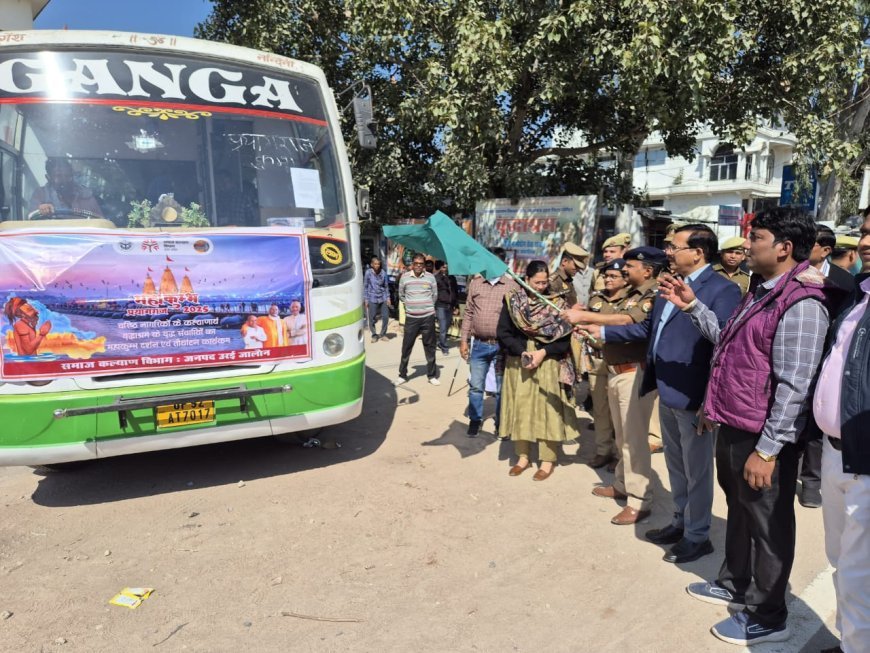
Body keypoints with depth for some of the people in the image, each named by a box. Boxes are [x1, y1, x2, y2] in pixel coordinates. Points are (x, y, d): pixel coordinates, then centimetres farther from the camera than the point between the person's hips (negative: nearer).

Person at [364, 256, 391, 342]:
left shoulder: (383, 273, 1)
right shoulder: (368, 273, -5)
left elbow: (386, 286, 9)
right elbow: (365, 286, 0)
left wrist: (388, 298, 5)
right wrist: (366, 299, -1)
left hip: (383, 298, 2)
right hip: (372, 299, -2)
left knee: (385, 317, 3)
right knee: (372, 318, 1)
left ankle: (383, 334, 21)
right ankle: (374, 335, 19)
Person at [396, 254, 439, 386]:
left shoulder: (430, 277, 0)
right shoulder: (404, 277, 0)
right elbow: (401, 295, 12)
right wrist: (410, 305, 12)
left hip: (428, 317, 0)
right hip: (411, 318, 0)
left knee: (430, 347, 8)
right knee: (406, 347, 6)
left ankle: (432, 375, 19)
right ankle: (402, 375, 19)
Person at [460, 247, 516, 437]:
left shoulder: (512, 286, -2)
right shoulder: (475, 283, 7)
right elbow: (468, 313, 8)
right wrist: (464, 339, 4)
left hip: (502, 346, -2)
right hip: (479, 344, 2)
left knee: (502, 388, 10)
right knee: (475, 386, 11)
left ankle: (501, 424, 25)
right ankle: (475, 420, 27)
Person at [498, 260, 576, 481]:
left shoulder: (557, 302, -2)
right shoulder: (512, 300, 0)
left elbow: (565, 337, -3)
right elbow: (503, 333, -2)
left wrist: (543, 352, -16)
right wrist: (522, 352, -14)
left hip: (548, 364, -2)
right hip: (518, 362, 2)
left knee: (547, 409, 2)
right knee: (520, 408, 8)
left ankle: (548, 460, 13)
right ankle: (523, 456, 22)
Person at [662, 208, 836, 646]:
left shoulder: (801, 304, -20)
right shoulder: (762, 292, 11)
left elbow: (794, 386, -23)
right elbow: (729, 343, 21)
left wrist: (767, 449, -22)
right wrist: (692, 307, 14)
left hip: (762, 439, -9)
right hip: (733, 428, 9)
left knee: (767, 525, 8)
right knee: (739, 511, 23)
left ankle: (767, 617, 26)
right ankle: (735, 584, 42)